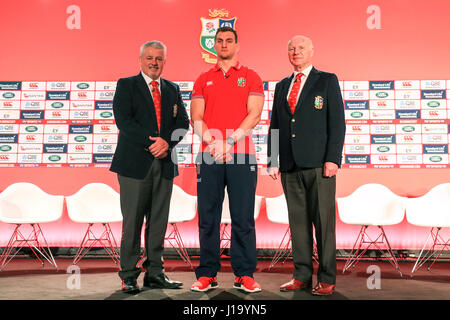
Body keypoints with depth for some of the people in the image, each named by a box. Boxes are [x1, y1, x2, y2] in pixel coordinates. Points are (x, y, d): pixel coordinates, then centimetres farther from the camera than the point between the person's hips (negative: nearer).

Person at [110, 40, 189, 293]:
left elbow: (183, 122, 9)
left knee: (159, 221, 7)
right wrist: (152, 142, -15)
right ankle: (129, 276, 10)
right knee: (132, 221, -1)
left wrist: (167, 142, -10)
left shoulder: (172, 89, 17)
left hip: (164, 163, 4)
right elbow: (124, 120, -8)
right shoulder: (126, 85, 5)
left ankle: (155, 273, 16)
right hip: (135, 162, -4)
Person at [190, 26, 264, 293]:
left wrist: (230, 141, -11)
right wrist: (213, 142, -10)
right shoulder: (203, 80, 17)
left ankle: (244, 274, 8)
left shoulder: (251, 77, 11)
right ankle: (207, 274, 12)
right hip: (208, 155, 2)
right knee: (208, 216, 3)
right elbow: (196, 116, 7)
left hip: (242, 154, -2)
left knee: (244, 217, -1)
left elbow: (255, 114, 0)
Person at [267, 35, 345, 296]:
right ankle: (302, 276, 15)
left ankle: (327, 279, 9)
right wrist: (272, 161, 8)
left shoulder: (327, 81, 7)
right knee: (298, 221, 7)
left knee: (323, 221, -2)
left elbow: (337, 122, -1)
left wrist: (333, 159, -11)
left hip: (318, 164, -4)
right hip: (290, 166, 4)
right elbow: (274, 125, 17)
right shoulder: (282, 86, 19)